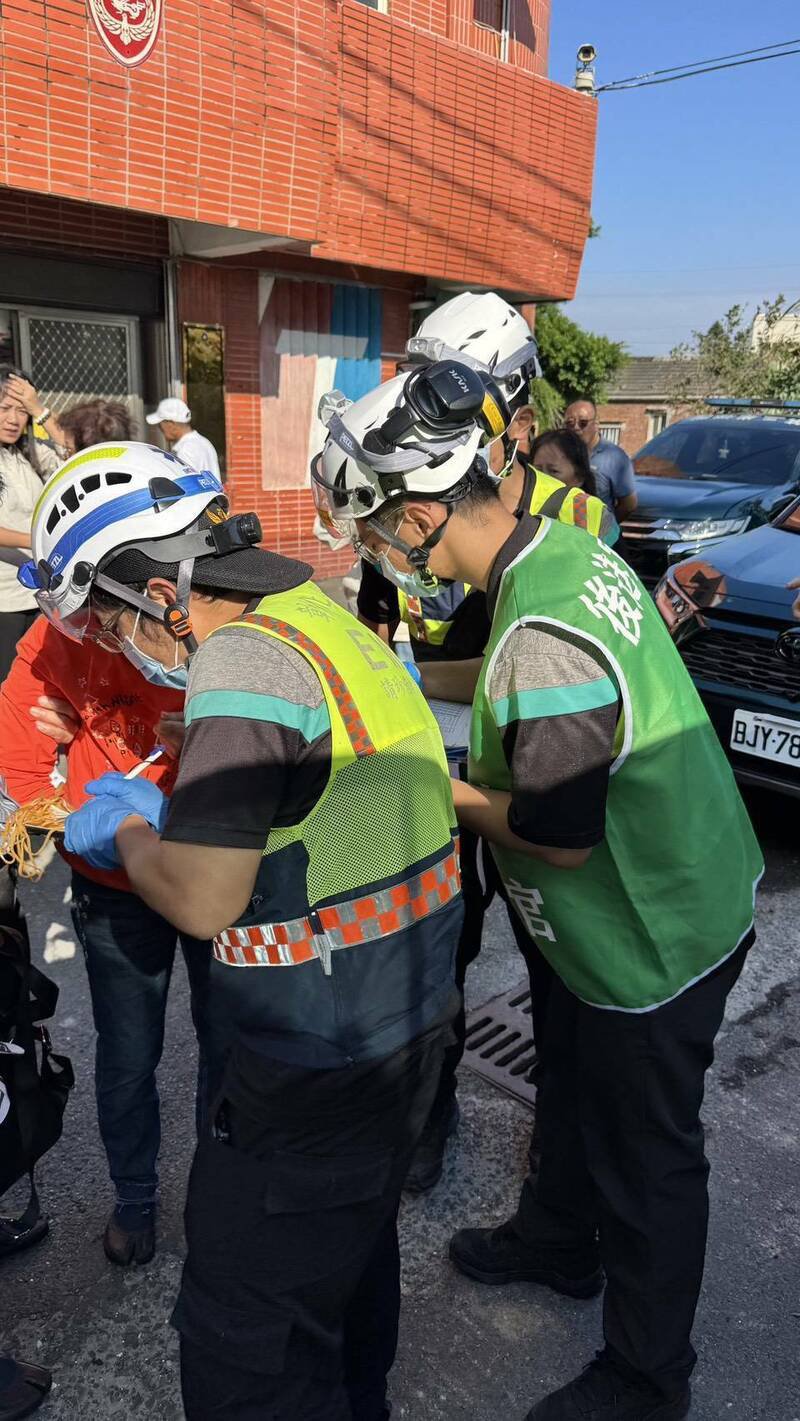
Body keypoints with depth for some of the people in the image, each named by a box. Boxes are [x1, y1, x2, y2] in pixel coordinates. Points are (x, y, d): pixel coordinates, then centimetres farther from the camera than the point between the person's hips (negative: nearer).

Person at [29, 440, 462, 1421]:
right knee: (352, 1255, 31)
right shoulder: (323, 616, 5)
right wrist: (163, 816, 12)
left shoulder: (241, 662, -23)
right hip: (412, 1018, 10)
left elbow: (201, 902, -22)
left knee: (243, 1337, 10)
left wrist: (126, 833, -2)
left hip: (322, 1069, -10)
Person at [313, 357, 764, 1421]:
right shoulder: (570, 546, -3)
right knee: (575, 1093, 29)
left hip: (654, 940, -9)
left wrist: (442, 789, -13)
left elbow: (559, 837, -29)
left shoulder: (539, 632, -34)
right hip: (689, 890, 9)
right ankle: (558, 1244, 55)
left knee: (646, 1159, 13)